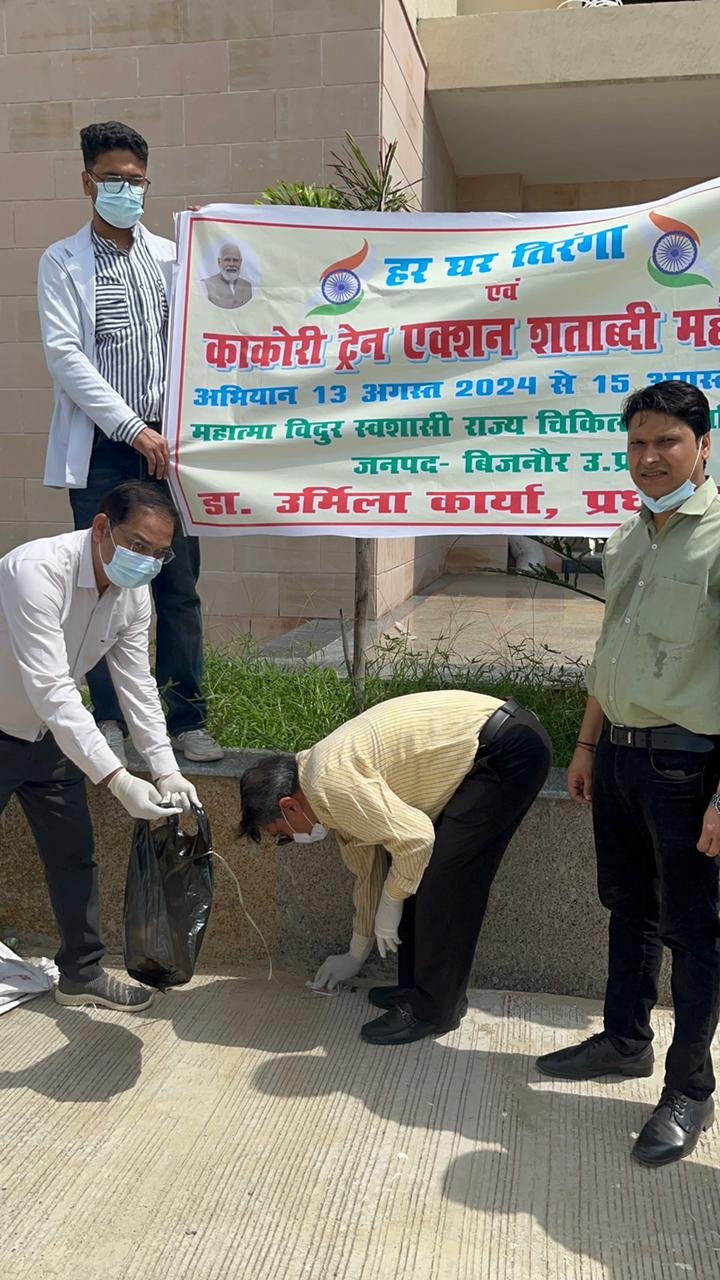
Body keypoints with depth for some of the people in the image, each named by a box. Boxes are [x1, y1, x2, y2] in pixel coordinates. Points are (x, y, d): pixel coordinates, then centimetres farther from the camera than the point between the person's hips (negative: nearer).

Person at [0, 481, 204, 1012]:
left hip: (50, 737, 7)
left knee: (74, 854, 12)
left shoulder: (134, 592, -9)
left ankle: (82, 973, 29)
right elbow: (51, 691, -38)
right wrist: (118, 780, -43)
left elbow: (138, 686, -5)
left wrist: (167, 771, -15)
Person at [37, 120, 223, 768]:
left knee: (180, 585, 1)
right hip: (102, 448, -2)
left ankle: (187, 719, 9)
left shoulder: (172, 257, 14)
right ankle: (110, 720, 11)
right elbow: (64, 354, -5)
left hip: (167, 444, 2)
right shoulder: (62, 262, 6)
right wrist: (134, 429, -13)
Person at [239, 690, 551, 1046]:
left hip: (510, 750, -10)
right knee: (422, 872, 13)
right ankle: (417, 987, 25)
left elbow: (415, 839, -22)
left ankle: (432, 1009, 4)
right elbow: (367, 870, 25)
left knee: (442, 879, -9)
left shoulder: (329, 784, -18)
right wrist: (356, 955, 36)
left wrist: (390, 904, -4)